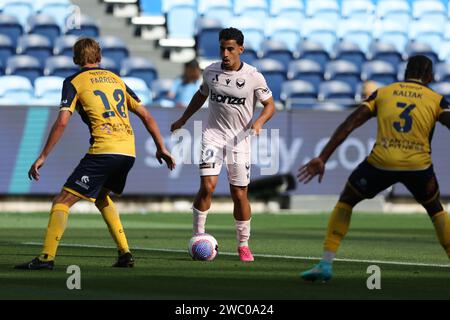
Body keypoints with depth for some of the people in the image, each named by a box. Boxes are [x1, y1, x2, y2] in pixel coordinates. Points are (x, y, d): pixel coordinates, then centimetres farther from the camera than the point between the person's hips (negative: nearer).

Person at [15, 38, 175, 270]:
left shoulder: (74, 82, 5)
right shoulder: (115, 79, 22)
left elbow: (62, 122, -6)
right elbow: (145, 116, 20)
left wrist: (43, 157, -4)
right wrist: (161, 147, 25)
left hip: (103, 150, -6)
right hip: (128, 152, 6)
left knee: (63, 201, -4)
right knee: (101, 197, 29)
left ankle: (47, 257, -16)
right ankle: (125, 253, 22)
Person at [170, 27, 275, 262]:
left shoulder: (253, 77, -7)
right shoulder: (211, 72, 1)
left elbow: (270, 105, 0)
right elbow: (201, 95, 21)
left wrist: (259, 121, -19)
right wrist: (183, 119, 24)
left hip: (240, 139, -1)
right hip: (213, 135, 1)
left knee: (240, 194, 1)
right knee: (207, 186, -16)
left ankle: (243, 245, 17)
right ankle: (198, 236, -3)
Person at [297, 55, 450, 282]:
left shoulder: (382, 93, 16)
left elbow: (349, 124, 8)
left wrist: (322, 158, 5)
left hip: (381, 162, 0)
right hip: (418, 166, 0)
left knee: (345, 201, 23)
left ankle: (326, 264, 12)